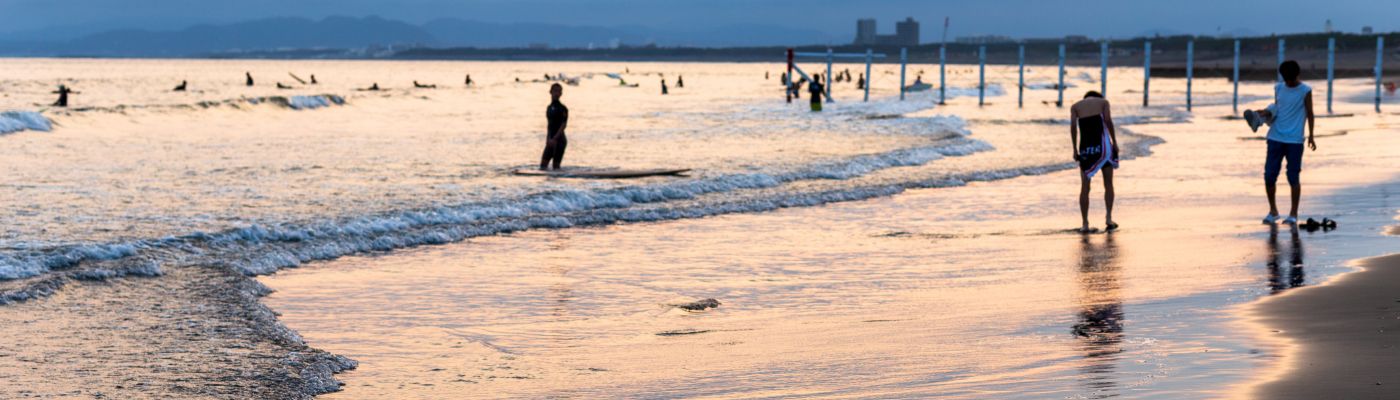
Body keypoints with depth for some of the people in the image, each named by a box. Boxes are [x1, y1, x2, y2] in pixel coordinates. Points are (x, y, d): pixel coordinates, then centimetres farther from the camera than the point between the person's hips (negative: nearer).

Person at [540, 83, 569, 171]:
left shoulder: (562, 108, -8)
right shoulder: (549, 107, 15)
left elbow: (564, 125, -16)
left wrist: (554, 138, -23)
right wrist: (548, 138, 11)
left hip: (559, 140, -8)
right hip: (551, 140, 8)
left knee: (556, 166, -7)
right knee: (543, 165, 4)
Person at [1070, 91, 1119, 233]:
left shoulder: (1075, 106, 15)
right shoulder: (1103, 102, 12)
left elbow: (1073, 126, 0)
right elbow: (1108, 121, -5)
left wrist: (1075, 150, 1)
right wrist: (1115, 143, -3)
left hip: (1085, 147, 1)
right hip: (1103, 144, -1)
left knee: (1085, 187, 6)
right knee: (1108, 184, 13)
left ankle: (1085, 224, 1)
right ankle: (1108, 218, 1)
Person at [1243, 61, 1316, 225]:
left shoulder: (1305, 91, -1)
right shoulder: (1278, 88, 10)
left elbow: (1309, 113, 2)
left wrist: (1311, 135, -3)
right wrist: (1266, 113, -5)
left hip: (1295, 141, -4)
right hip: (1275, 138, 4)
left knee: (1293, 177, 0)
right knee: (1269, 176, 0)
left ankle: (1293, 214, 11)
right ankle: (1273, 211, 16)